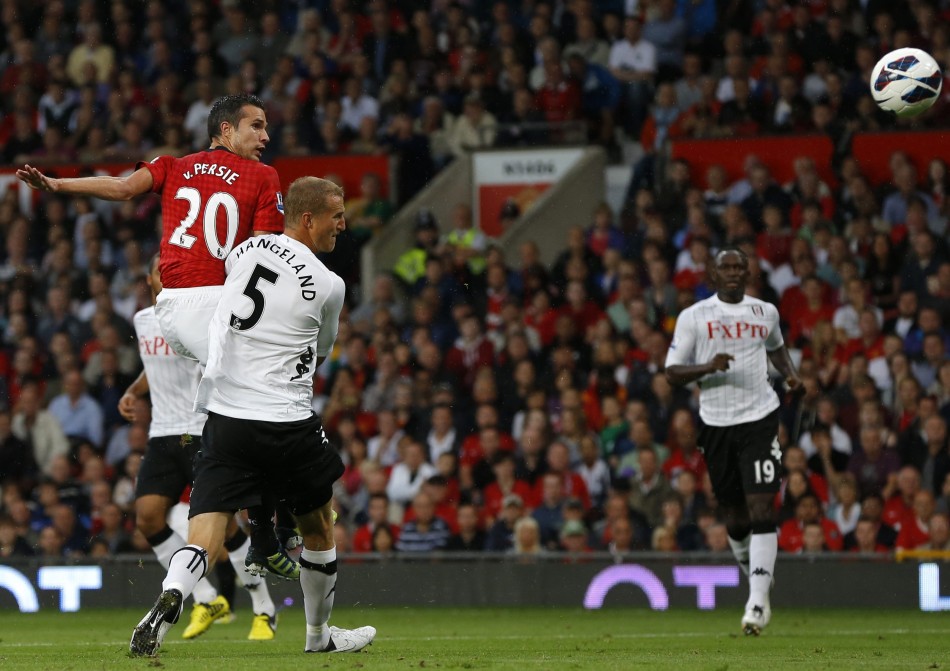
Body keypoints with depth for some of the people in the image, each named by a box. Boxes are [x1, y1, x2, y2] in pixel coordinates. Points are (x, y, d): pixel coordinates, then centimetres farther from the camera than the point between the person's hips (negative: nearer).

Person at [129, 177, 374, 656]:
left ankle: (169, 599, -35)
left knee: (204, 541, -5)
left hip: (224, 417, 3)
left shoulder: (245, 251, 5)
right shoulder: (328, 286, -5)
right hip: (289, 425, -3)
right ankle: (319, 635, 34)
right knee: (319, 528, 22)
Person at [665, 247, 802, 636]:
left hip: (760, 417, 0)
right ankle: (755, 575, 37)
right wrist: (707, 368, -18)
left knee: (761, 507, -14)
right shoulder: (694, 317, 2)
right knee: (735, 513, 8)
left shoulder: (765, 312, 9)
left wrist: (789, 372, 10)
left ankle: (757, 602, -17)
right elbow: (672, 372, 0)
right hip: (716, 424, 0)